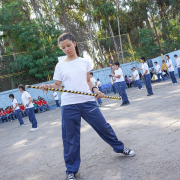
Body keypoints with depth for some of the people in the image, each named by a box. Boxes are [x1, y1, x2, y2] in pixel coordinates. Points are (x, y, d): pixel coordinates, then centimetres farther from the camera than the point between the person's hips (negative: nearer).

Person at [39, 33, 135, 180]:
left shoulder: (84, 62, 9)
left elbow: (88, 81, 15)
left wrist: (95, 90, -3)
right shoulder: (60, 65, 7)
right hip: (69, 105, 0)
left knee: (103, 127, 8)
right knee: (70, 137, 4)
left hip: (88, 101, 1)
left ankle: (120, 148, 35)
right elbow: (57, 85, 7)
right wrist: (47, 86, -13)